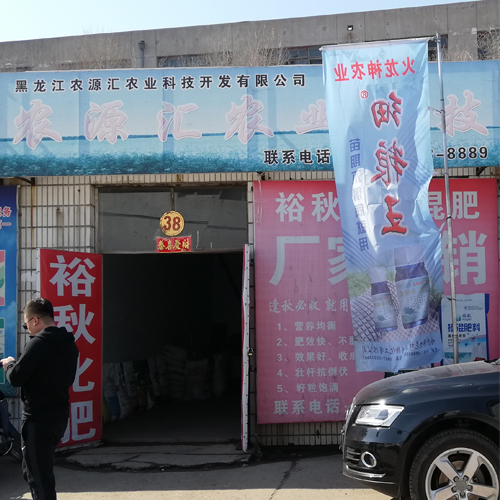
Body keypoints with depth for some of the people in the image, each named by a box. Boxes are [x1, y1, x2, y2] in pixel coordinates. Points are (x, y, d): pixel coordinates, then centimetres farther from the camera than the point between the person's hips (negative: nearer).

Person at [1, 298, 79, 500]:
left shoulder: (39, 343, -18)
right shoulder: (69, 343, 9)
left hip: (38, 419, -9)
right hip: (59, 415, 9)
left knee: (39, 476, -1)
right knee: (32, 471, 23)